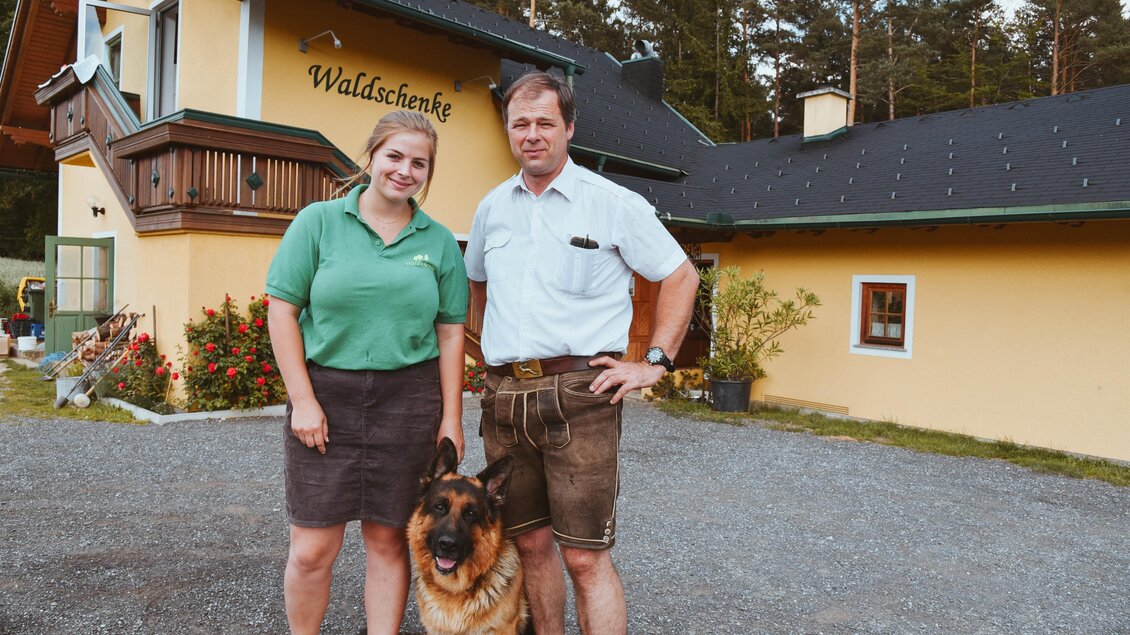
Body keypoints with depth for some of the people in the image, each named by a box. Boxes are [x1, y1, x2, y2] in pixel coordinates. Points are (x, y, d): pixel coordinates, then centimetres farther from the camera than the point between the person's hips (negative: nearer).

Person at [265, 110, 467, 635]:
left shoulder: (439, 242, 7)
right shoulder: (319, 221, 1)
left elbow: (451, 333, 6)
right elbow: (282, 308, -1)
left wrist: (451, 419, 2)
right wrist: (302, 399, -8)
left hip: (408, 401, 1)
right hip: (325, 395, -1)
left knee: (388, 540, 10)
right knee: (312, 549, 4)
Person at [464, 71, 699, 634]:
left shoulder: (615, 204, -2)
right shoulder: (492, 208, 12)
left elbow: (681, 276, 4)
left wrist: (655, 361, -2)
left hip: (578, 394, -5)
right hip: (503, 396, 5)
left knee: (584, 556, -3)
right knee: (531, 542, 15)